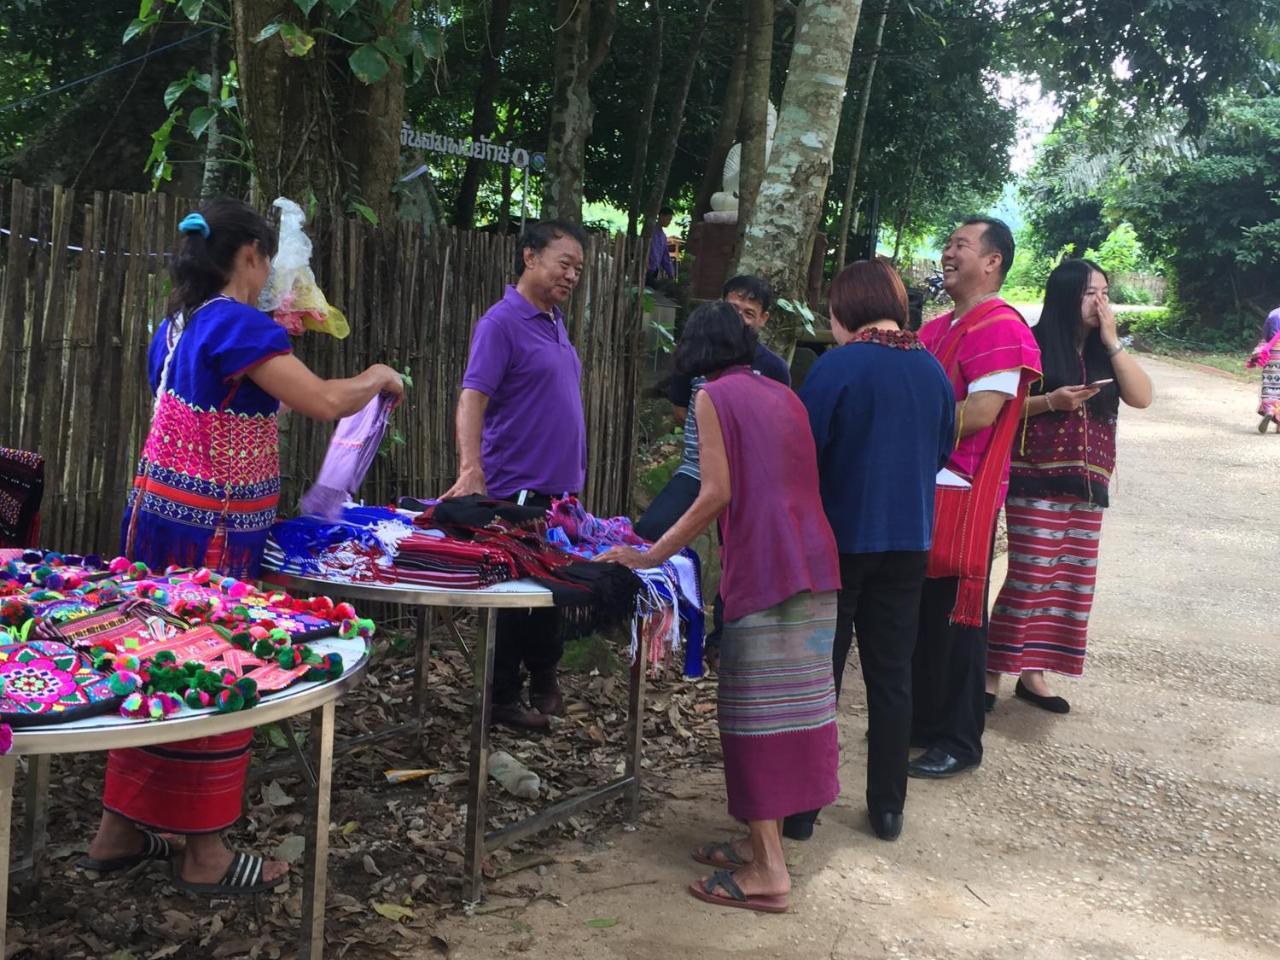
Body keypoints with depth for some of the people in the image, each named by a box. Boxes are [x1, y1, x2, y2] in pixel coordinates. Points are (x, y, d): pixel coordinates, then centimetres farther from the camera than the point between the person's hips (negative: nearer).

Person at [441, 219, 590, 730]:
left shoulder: (555, 321, 12)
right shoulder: (502, 322, -14)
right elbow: (472, 399, -23)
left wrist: (575, 475, 17)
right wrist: (471, 471, -36)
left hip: (560, 489, 8)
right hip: (518, 492, -8)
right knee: (513, 599, 3)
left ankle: (543, 680, 34)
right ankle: (503, 700, 16)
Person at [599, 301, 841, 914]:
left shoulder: (713, 398, 0)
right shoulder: (783, 395, 19)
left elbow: (717, 494, -8)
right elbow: (800, 482, 15)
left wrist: (648, 557, -4)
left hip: (763, 567, -7)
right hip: (816, 562, 7)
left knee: (756, 711, -2)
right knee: (791, 701, 11)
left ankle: (768, 871, 0)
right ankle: (764, 840, 20)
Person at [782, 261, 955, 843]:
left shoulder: (837, 366, -15)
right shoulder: (932, 370, 2)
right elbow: (942, 452, 13)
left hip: (838, 538, -5)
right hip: (908, 542, 5)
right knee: (892, 676, 13)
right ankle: (887, 809, 21)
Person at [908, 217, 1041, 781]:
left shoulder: (1000, 328, -13)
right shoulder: (937, 328, 16)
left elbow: (981, 411, -23)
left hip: (962, 499, -9)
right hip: (920, 491, 9)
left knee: (953, 620, 0)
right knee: (915, 613, 16)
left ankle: (957, 743, 13)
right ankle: (919, 721, 31)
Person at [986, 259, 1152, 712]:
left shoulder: (1104, 353, 12)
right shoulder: (1033, 347, -5)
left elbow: (1142, 397, -1)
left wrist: (1112, 342, -5)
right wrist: (1050, 401, -21)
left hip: (1086, 485, 6)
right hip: (1036, 481, -6)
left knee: (1073, 581, 7)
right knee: (1029, 579, -8)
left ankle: (1032, 673, 17)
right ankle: (991, 673, 2)